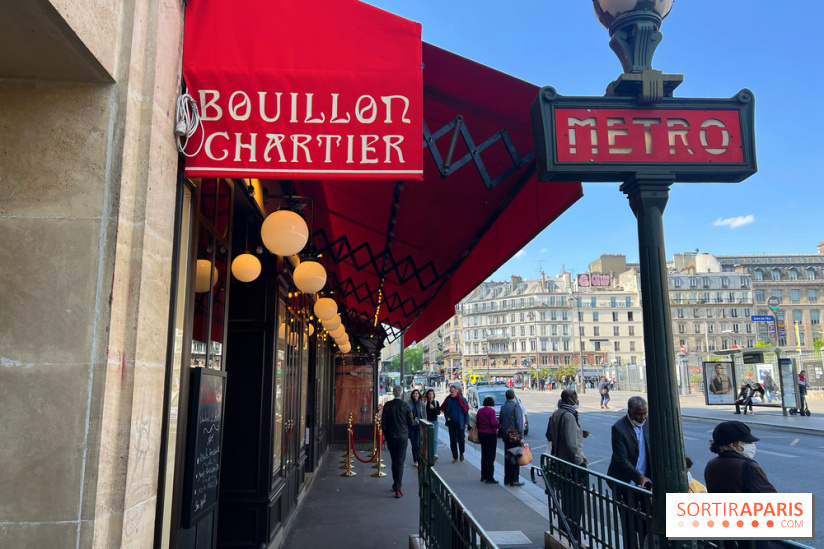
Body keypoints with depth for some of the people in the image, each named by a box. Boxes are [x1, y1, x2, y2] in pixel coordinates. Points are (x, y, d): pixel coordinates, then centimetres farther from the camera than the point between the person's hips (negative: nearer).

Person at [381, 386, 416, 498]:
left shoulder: (387, 405, -4)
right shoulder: (406, 405, -9)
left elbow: (383, 422, -1)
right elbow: (411, 423, -5)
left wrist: (386, 435, 12)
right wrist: (414, 422, 17)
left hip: (391, 437, 2)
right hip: (403, 436, -2)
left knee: (394, 461, 17)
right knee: (400, 461, 0)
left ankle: (395, 484, 28)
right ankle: (398, 489, -6)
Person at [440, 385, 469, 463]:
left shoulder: (462, 399, -4)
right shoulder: (448, 400, 3)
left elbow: (466, 411, -2)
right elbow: (444, 410, 13)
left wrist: (466, 422, -8)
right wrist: (447, 417, -4)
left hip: (460, 423, -2)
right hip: (451, 423, 2)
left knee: (461, 439, 1)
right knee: (453, 440, 4)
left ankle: (461, 453, 28)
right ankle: (455, 457, 13)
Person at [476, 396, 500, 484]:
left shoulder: (480, 411, 6)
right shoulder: (491, 411, -14)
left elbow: (476, 422, 12)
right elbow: (493, 423, -22)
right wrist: (500, 425, -8)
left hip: (481, 434, 7)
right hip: (490, 434, -7)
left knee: (484, 456, 16)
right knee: (490, 456, -2)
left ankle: (483, 476, 21)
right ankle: (489, 478, -2)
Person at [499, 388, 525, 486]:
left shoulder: (503, 407, 9)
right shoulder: (515, 406, -12)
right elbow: (519, 422, -14)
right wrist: (521, 436, -13)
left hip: (506, 437, 6)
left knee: (507, 458, 13)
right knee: (515, 458, -1)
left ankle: (507, 479, 17)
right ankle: (514, 480, -1)